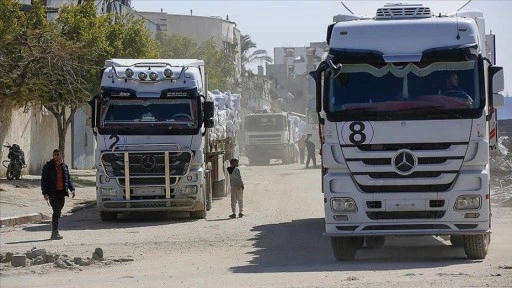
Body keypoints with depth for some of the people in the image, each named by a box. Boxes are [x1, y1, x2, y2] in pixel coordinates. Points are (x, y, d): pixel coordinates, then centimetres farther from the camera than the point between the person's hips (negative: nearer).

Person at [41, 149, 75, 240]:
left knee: (58, 212, 10)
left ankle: (54, 232, 21)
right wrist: (45, 192, -12)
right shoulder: (48, 166, -2)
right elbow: (43, 180, -3)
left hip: (62, 192, 5)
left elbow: (68, 179, 18)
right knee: (56, 211, -15)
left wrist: (72, 189, 3)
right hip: (53, 193, -5)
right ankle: (55, 232, -16)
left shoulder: (64, 166, 12)